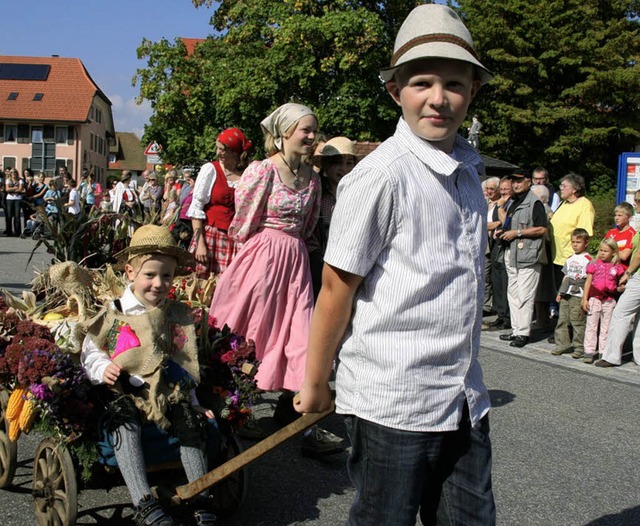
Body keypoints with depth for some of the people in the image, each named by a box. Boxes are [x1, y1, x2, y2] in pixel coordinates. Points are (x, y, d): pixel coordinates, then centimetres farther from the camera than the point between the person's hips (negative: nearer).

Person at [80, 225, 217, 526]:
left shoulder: (179, 316, 14)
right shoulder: (113, 316, 5)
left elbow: (187, 366, 19)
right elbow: (90, 353, 6)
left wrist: (192, 400, 15)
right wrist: (104, 369, -15)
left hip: (171, 393, 3)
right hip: (127, 393, -2)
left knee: (190, 423, -23)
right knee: (124, 422, -32)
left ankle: (202, 500, -14)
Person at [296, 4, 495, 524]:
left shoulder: (466, 166, 8)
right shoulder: (382, 174, -16)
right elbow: (336, 289, -12)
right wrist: (316, 384, -4)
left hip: (465, 401, 7)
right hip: (392, 404, -7)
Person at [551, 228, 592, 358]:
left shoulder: (588, 260, -2)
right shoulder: (570, 259, 19)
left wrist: (586, 297, -13)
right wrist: (560, 292, 16)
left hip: (578, 295, -7)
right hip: (566, 294, 7)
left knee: (577, 321, -7)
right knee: (562, 320, 6)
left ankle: (580, 347, 0)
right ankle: (562, 344, 13)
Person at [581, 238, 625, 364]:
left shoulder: (617, 268, 3)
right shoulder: (594, 264, 1)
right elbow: (588, 282, 2)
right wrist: (585, 298, -2)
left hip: (610, 300, 1)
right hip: (594, 298, -1)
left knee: (606, 327, 7)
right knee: (591, 326, 1)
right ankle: (589, 351, 4)